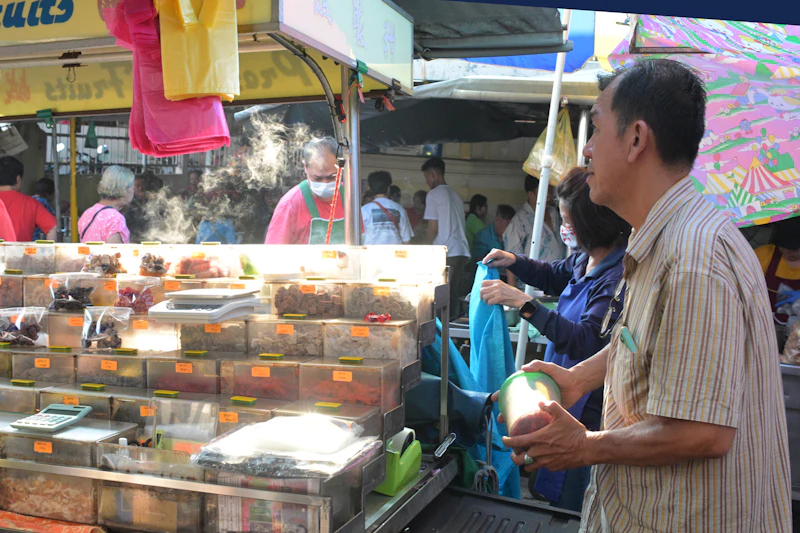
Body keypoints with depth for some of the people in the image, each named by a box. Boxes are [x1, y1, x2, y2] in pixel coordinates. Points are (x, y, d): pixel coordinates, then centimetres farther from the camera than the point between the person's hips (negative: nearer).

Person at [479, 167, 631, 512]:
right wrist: (514, 262, 7)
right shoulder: (586, 258, 2)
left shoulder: (619, 277, -27)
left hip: (586, 410, -9)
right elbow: (554, 276, 24)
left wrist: (523, 303, -35)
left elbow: (586, 342, -32)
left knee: (569, 505, 7)